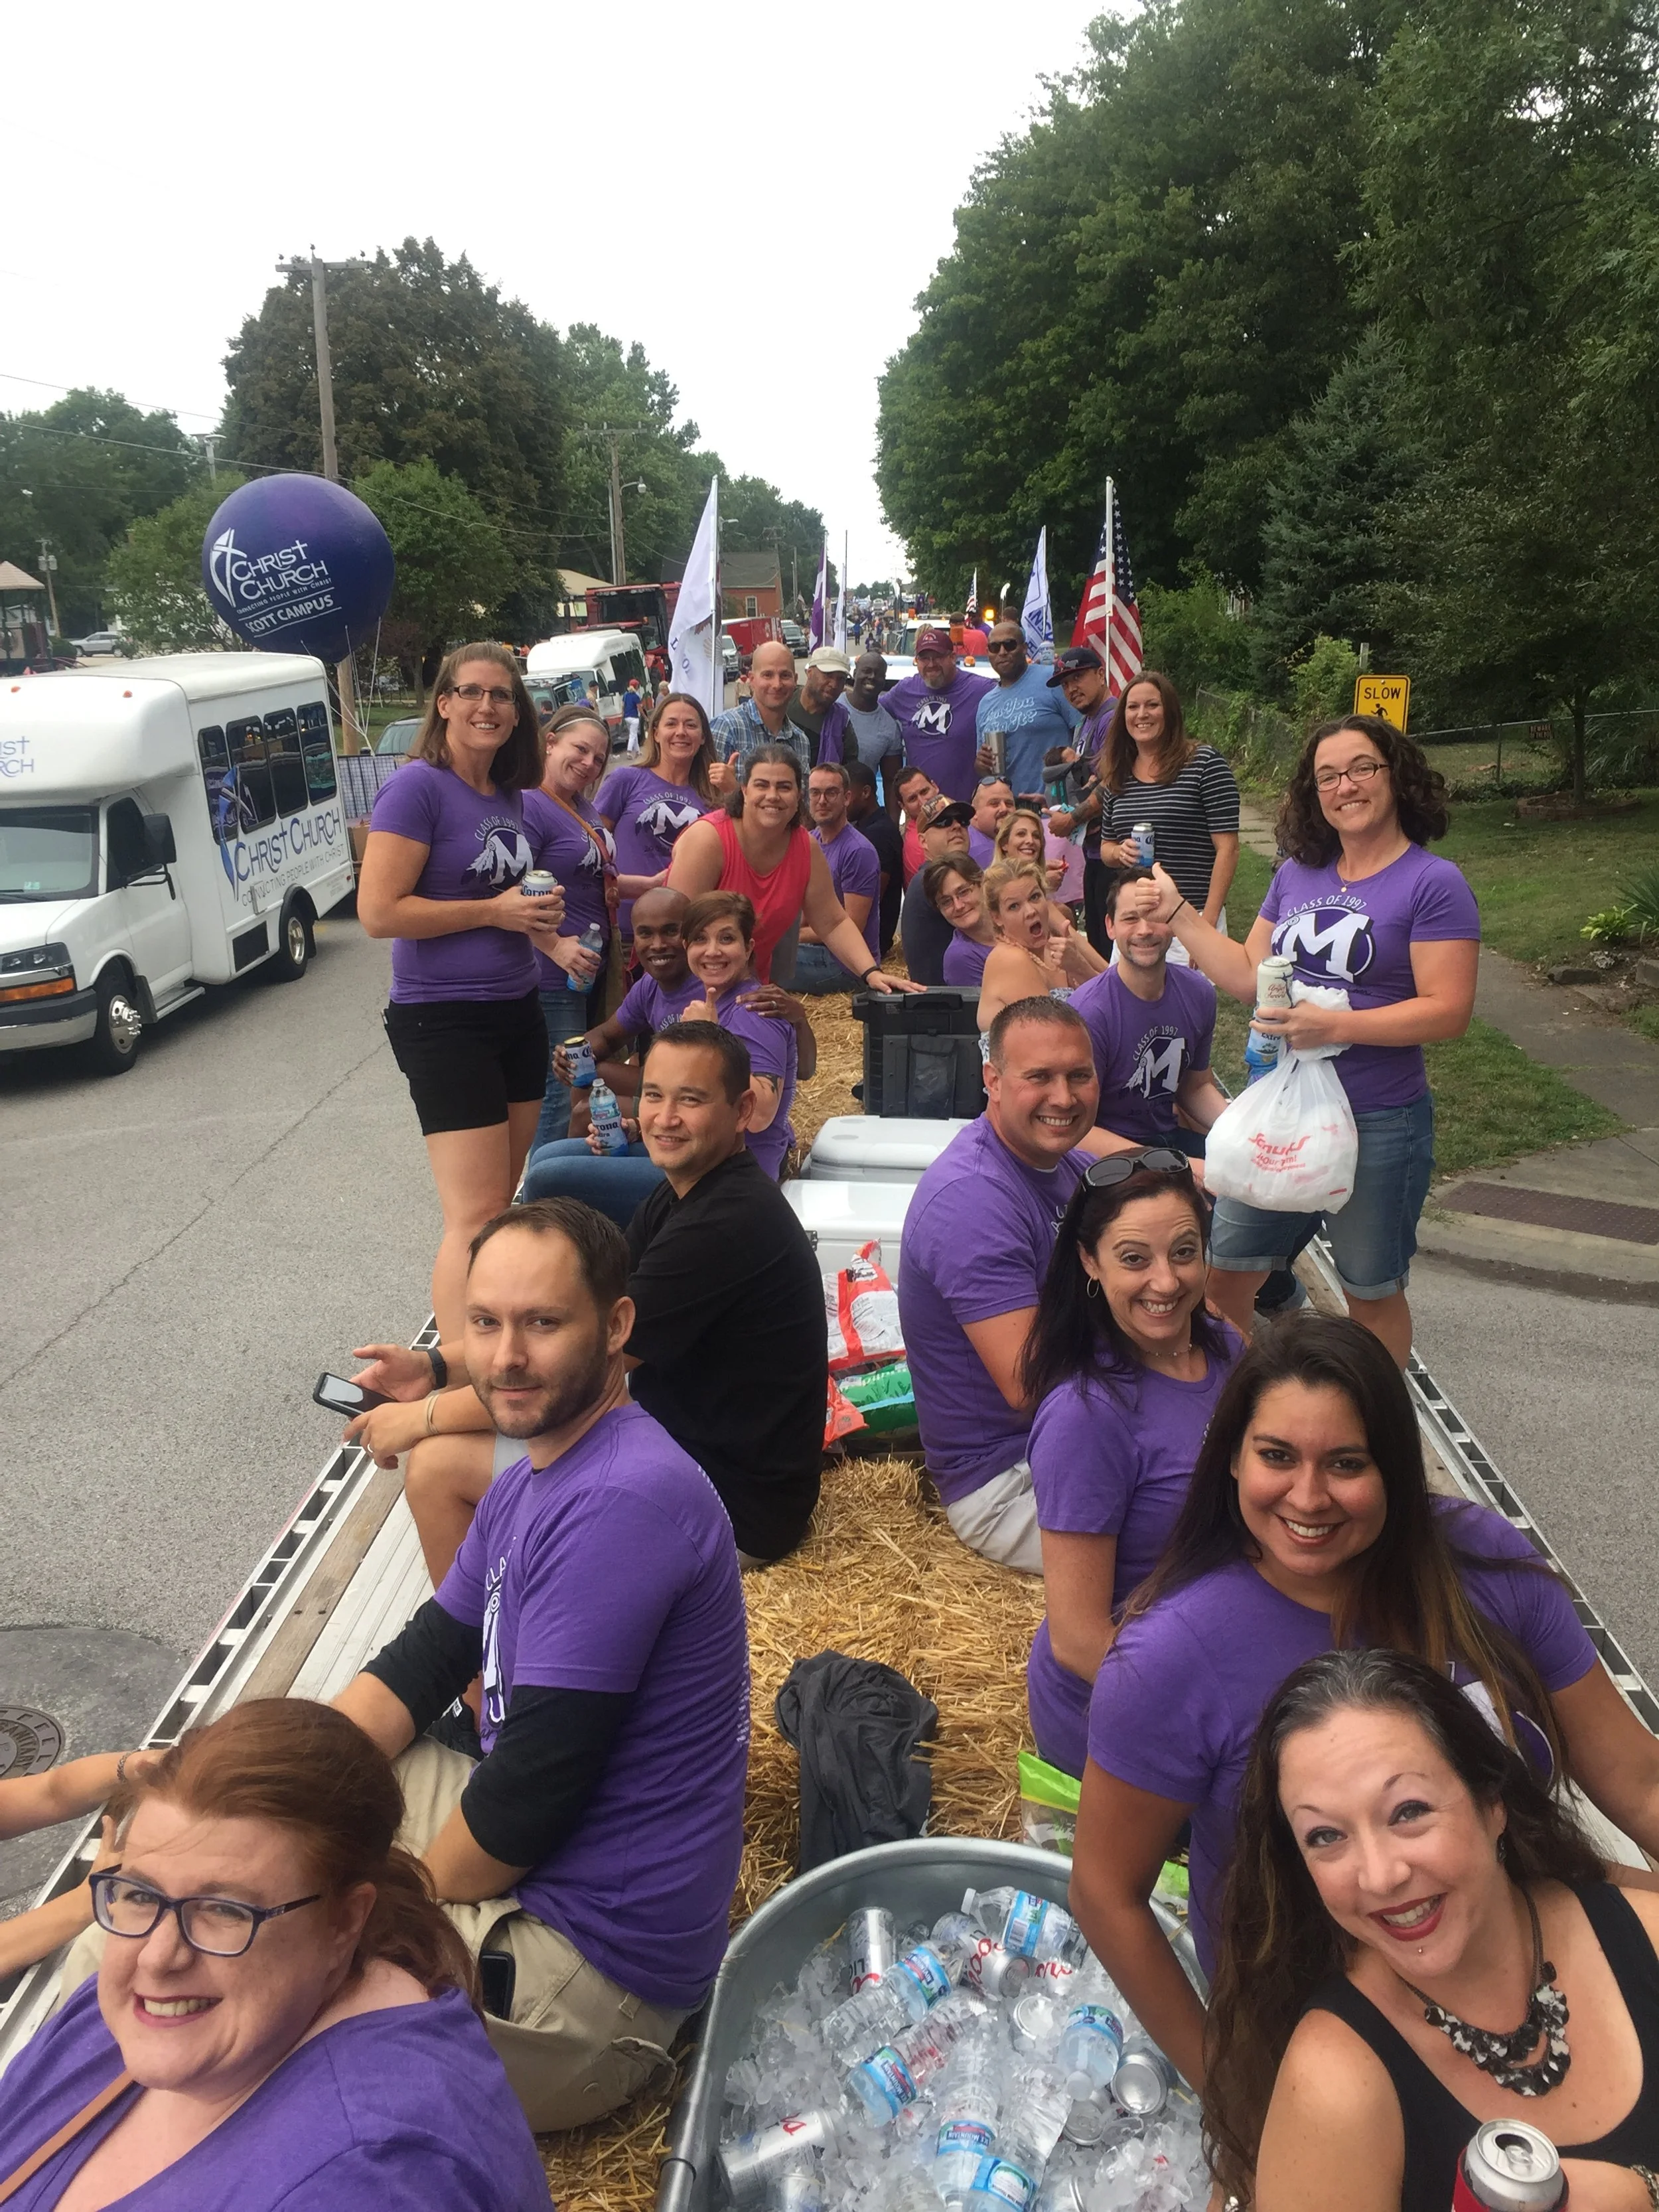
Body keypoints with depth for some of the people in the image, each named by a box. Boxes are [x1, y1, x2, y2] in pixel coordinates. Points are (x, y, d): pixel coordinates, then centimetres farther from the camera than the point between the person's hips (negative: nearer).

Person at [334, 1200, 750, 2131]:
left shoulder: (622, 1503, -28)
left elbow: (530, 1791, -26)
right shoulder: (531, 1481, 6)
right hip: (525, 1841, 10)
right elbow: (422, 1663, 12)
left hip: (591, 1957, -10)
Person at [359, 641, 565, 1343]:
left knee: (503, 1204, 12)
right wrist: (494, 912, -17)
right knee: (475, 1217, -10)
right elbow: (378, 911, -19)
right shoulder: (418, 786, -12)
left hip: (517, 1013, 8)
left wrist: (540, 920, 7)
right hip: (443, 1021, -8)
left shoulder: (510, 797, 11)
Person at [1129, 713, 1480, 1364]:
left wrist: (1334, 1025, -26)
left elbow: (1448, 1010, -18)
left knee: (1373, 1296, 13)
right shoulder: (1297, 876, 8)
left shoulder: (1433, 884, -11)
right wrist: (1179, 914, 4)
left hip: (1378, 1124, -6)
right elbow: (1250, 978, 10)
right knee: (1222, 1278, 11)